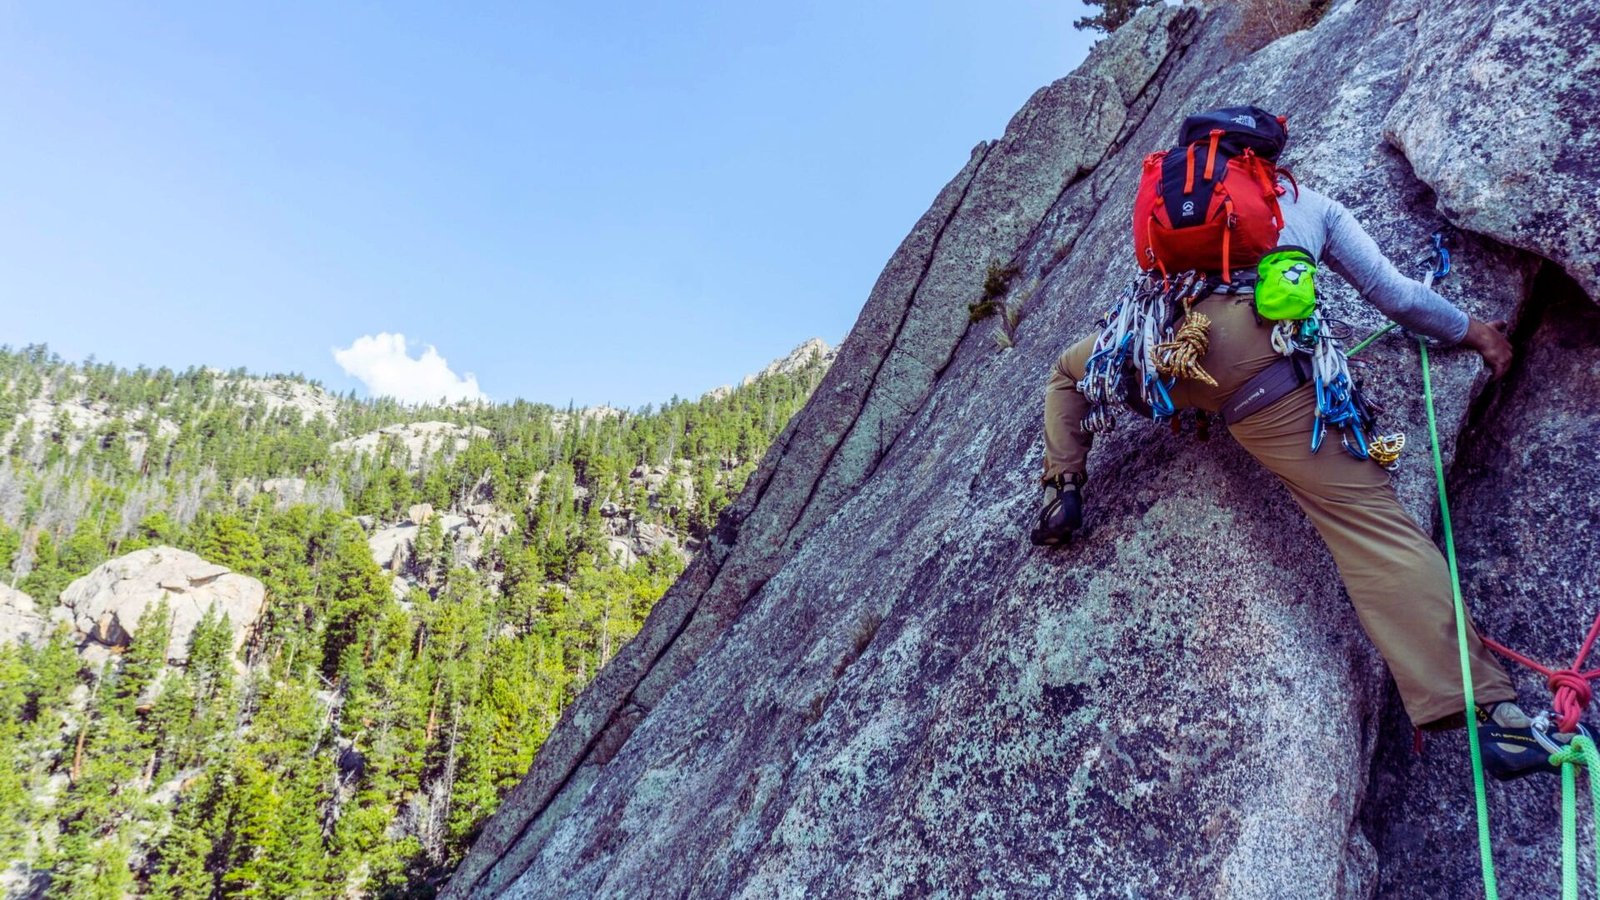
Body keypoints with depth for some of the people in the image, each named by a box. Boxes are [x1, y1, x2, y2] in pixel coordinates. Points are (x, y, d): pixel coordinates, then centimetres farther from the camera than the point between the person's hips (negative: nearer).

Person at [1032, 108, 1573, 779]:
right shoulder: (1314, 205, 31)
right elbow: (1397, 297, 28)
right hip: (1258, 353, -2)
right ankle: (1488, 709, -14)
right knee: (1367, 517, -6)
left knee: (1068, 371, 35)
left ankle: (1064, 487, 16)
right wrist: (1475, 333, 45)